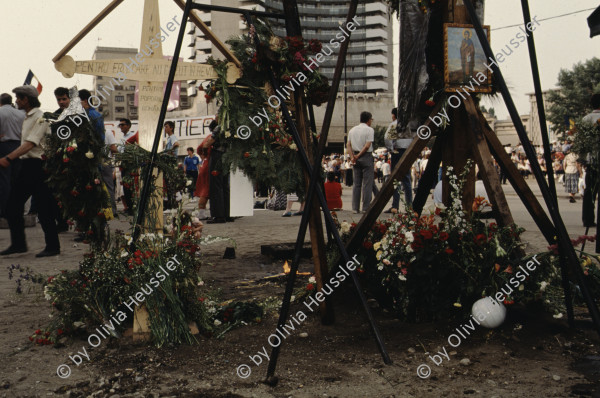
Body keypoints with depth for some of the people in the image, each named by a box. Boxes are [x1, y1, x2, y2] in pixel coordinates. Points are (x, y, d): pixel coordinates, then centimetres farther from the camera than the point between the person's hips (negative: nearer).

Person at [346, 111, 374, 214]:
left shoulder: (352, 130, 13)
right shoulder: (369, 130, -6)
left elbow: (348, 145, 5)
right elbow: (367, 146, -14)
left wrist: (352, 157, -2)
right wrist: (359, 155, -7)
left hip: (355, 158, 6)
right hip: (366, 157, -6)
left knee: (356, 184, 8)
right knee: (367, 184, -3)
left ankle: (355, 208, 6)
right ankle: (366, 208, -5)